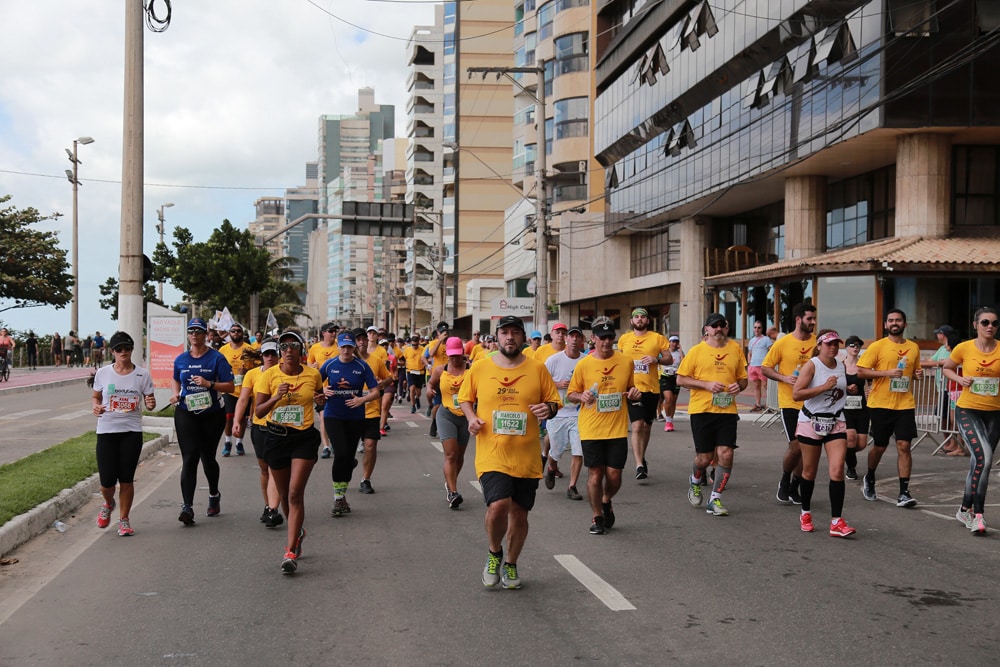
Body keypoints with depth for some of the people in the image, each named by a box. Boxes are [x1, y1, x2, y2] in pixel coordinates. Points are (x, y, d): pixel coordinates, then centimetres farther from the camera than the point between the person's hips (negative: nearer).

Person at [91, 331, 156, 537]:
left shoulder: (142, 375, 1)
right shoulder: (103, 373, 2)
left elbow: (149, 401, 6)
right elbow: (96, 396, 14)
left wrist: (151, 404, -18)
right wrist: (96, 406, -8)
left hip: (132, 432, 0)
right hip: (107, 430, 0)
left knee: (126, 479, 0)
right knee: (107, 480, -3)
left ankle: (124, 520, 17)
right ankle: (108, 504, 32)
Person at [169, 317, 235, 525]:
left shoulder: (217, 358, -5)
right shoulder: (181, 359, 7)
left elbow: (230, 386, -8)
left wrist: (209, 384, -23)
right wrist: (176, 393, 5)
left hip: (212, 414, -1)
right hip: (186, 414, 1)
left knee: (208, 457, 12)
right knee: (189, 459, -11)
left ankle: (214, 494, 39)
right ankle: (187, 506, -16)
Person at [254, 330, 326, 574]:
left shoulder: (313, 374, -1)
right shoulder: (269, 375, -5)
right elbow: (258, 411, -7)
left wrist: (321, 400, -4)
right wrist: (276, 398, -24)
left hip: (304, 437, -1)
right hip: (276, 437, 2)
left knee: (295, 493, -13)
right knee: (284, 494, 14)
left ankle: (291, 552, -10)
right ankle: (298, 531, 43)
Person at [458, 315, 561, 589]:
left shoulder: (537, 369, 2)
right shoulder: (480, 368, 1)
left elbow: (553, 401, 8)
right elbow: (465, 398, 14)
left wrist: (548, 409, -14)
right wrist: (471, 417, -5)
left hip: (526, 458, 2)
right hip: (492, 455, -2)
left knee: (519, 513, 11)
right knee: (498, 506, -20)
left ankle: (510, 565, 34)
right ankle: (494, 554, 10)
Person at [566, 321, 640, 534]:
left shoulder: (626, 362, 4)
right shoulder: (583, 364, -2)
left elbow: (631, 389, 17)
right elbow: (570, 394, 5)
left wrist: (634, 394, -5)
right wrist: (581, 396, -16)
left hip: (617, 429, 1)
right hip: (591, 429, -1)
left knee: (614, 475, 1)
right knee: (595, 474, 2)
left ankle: (606, 502, 34)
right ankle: (597, 517, 19)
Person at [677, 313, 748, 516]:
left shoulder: (736, 349, 8)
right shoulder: (697, 350, 0)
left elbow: (743, 378, 16)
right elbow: (681, 379, -1)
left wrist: (739, 386, -7)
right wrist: (707, 384, -13)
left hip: (727, 410, 2)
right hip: (701, 410, -2)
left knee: (725, 453, -8)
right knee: (705, 456, 2)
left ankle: (715, 499, 4)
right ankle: (695, 482, 36)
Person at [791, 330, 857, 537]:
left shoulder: (842, 365, 7)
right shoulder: (811, 366, -10)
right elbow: (796, 394, -20)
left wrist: (849, 390, 4)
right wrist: (823, 387, -24)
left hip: (836, 423, 4)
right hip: (811, 423, -3)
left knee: (837, 470, -10)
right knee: (809, 472, 9)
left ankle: (836, 522, -9)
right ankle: (805, 514, 29)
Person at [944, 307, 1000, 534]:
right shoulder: (964, 348, -6)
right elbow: (947, 368, 12)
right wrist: (960, 379, -8)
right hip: (968, 410, -3)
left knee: (980, 462, 12)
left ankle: (966, 510, 29)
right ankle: (977, 513, -11)